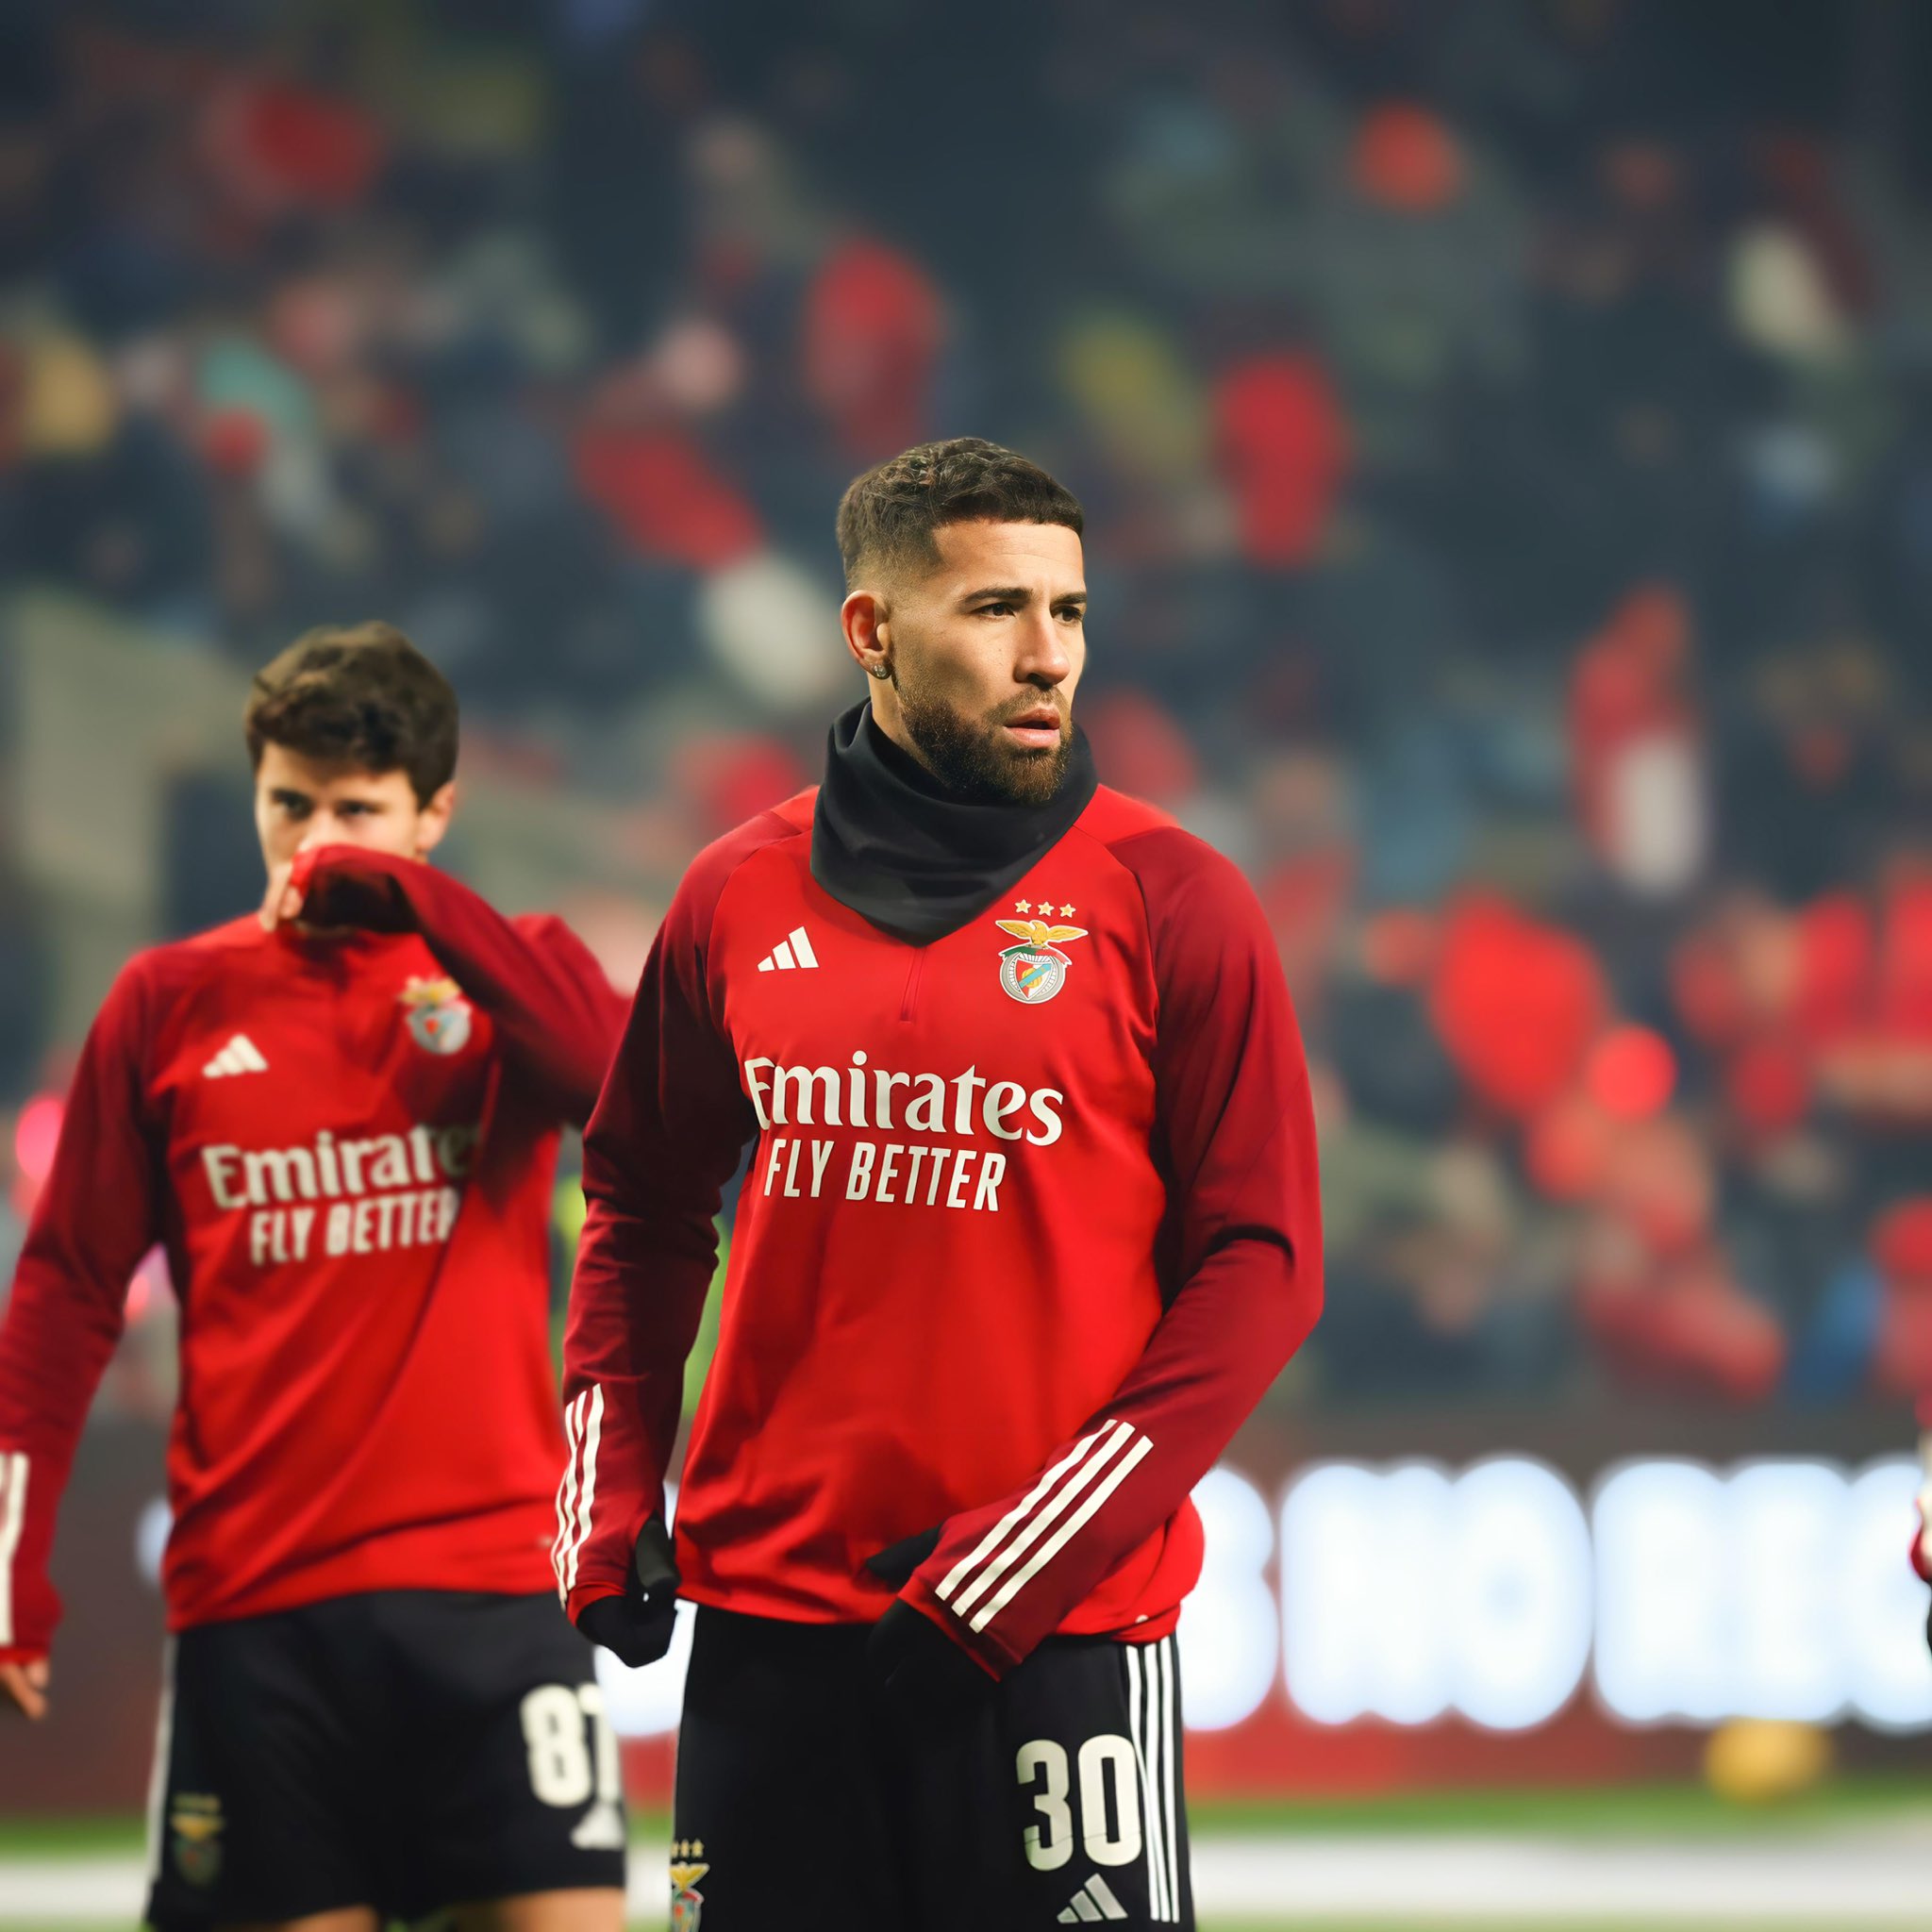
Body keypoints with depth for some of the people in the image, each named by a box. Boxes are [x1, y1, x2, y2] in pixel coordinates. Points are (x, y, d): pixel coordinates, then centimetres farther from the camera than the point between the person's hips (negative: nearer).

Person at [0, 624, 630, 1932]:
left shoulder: (504, 975, 8)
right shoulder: (173, 1004, 9)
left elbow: (617, 1075, -16)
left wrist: (403, 892, -15)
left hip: (490, 1587, -1)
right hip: (252, 1604, 1)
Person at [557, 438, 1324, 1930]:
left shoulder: (1170, 902, -2)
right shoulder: (740, 897, 8)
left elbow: (1261, 1263, -5)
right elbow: (646, 1207, 20)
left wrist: (1029, 1557, -13)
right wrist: (611, 1501, 7)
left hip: (1060, 1635, -3)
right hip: (769, 1621, 3)